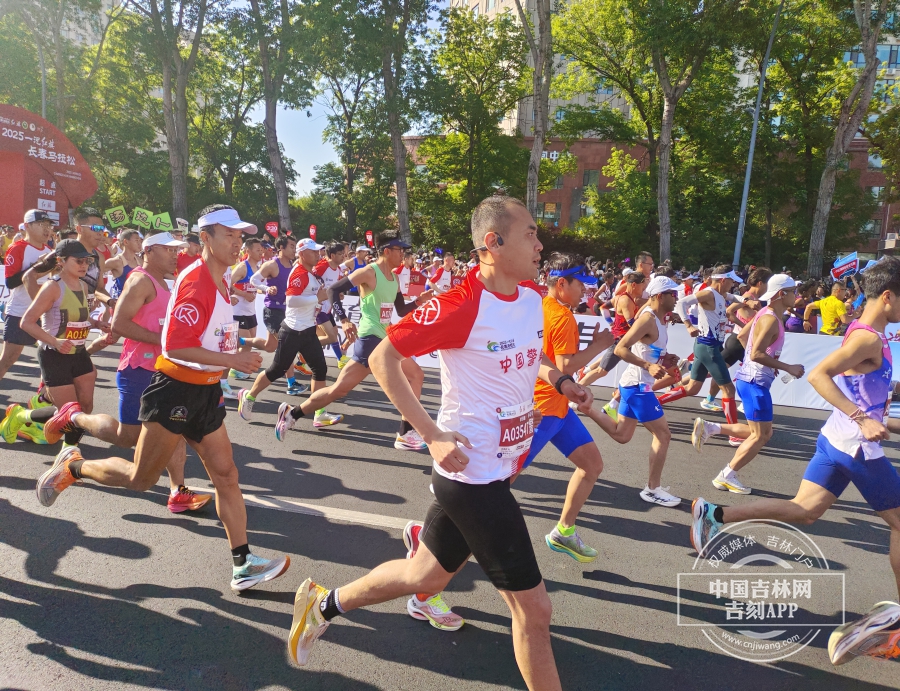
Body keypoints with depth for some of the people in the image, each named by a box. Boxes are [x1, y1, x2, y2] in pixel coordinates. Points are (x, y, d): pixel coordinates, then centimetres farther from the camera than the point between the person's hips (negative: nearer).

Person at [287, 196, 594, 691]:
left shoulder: (532, 298, 4)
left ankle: (324, 603, 43)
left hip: (502, 466, 9)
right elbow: (383, 358, -16)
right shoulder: (460, 305, -21)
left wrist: (559, 380, 3)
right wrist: (432, 434, -21)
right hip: (473, 473, -8)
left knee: (425, 575, 23)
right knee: (533, 607, 2)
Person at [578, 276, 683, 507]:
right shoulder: (648, 319, -18)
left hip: (634, 383, 10)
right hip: (638, 384, -10)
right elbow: (620, 349, -25)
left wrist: (664, 359, 9)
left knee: (621, 435, 17)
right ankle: (653, 489, 8)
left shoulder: (658, 318, 11)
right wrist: (649, 366, -31)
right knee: (663, 434, -2)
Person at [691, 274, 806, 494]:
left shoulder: (766, 314, 12)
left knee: (763, 432, 16)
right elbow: (757, 354, -26)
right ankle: (727, 477, 7)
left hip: (750, 378, 10)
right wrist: (788, 368, -19)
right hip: (755, 381, -10)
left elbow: (743, 335, 22)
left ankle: (709, 427, 12)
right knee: (760, 435, 0)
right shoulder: (771, 319, -18)